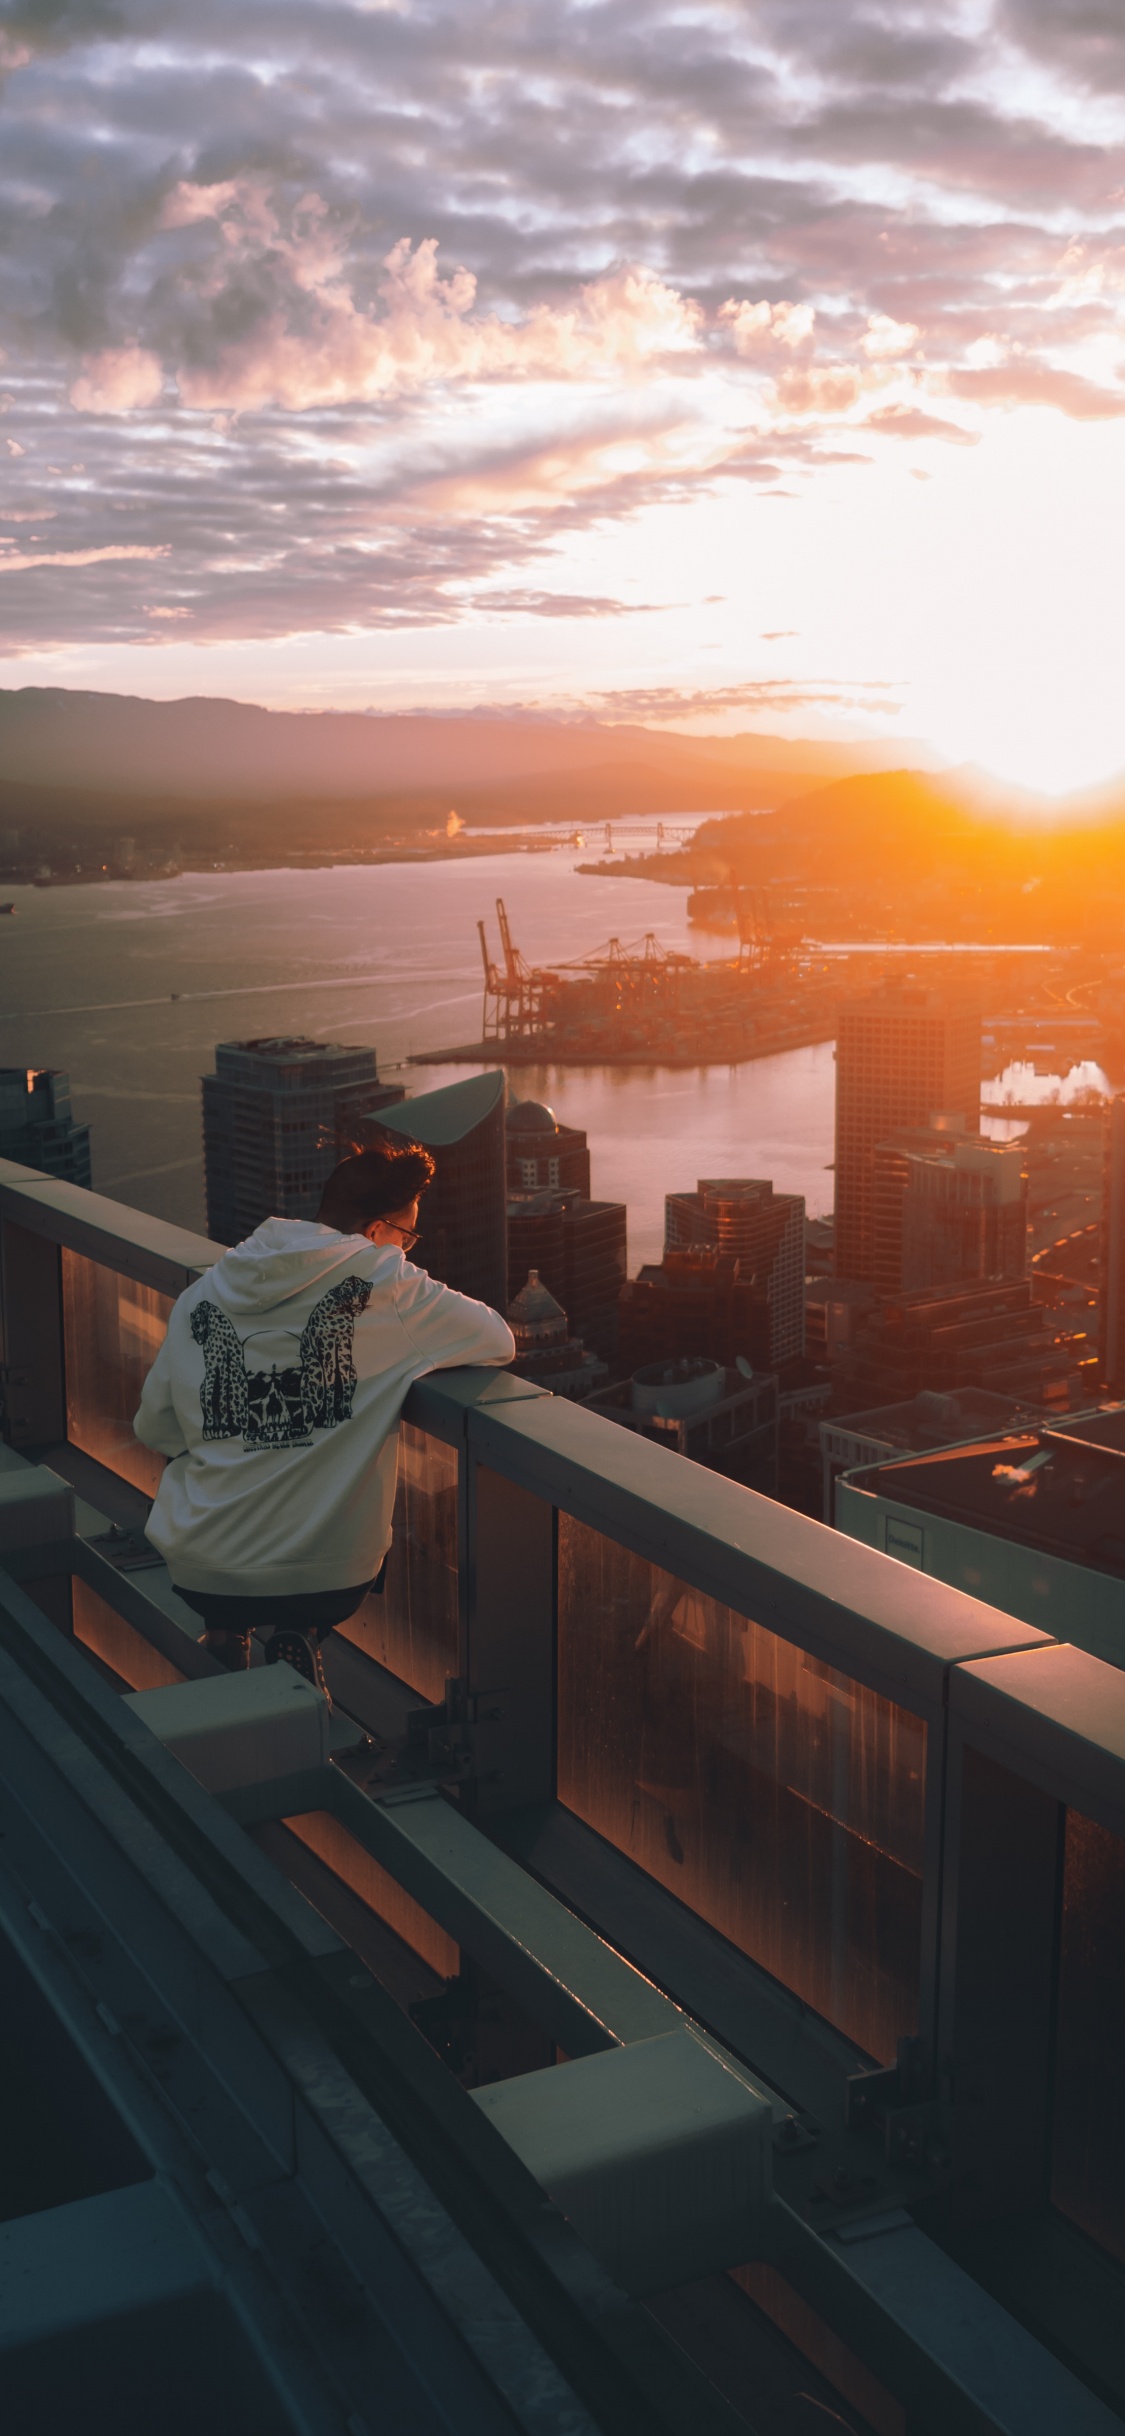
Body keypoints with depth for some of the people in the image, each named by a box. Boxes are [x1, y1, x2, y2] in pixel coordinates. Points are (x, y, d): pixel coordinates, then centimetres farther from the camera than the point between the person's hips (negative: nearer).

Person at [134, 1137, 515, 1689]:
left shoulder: (204, 1291, 3)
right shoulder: (383, 1281, -9)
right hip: (327, 1577, -3)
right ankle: (300, 1640, 10)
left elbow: (153, 1428, 10)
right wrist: (407, 1342, 16)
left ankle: (226, 1633, 23)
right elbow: (499, 1340, 0)